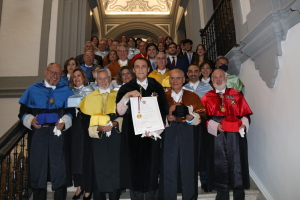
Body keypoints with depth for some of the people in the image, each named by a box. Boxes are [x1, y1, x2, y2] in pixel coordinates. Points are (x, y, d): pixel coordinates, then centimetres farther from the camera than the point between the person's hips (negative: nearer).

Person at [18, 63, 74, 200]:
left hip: (58, 133, 0)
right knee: (38, 167, 7)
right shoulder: (33, 90, 11)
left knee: (59, 168, 1)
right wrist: (31, 121, -11)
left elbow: (71, 111, 4)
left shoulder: (65, 90, 10)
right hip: (38, 133, 1)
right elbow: (23, 111, 8)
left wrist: (64, 122, -13)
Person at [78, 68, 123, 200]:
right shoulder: (90, 97, 10)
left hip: (114, 141, 0)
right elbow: (85, 120, 3)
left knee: (115, 169, 0)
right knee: (98, 170, 2)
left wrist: (115, 123, -14)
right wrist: (98, 128, -13)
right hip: (97, 141, 0)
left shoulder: (117, 95, 10)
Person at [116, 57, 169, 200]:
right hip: (132, 135, 0)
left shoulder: (156, 87, 8)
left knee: (151, 166, 6)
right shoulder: (126, 88, 5)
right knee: (135, 167, 5)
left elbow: (164, 110, 5)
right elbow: (120, 111, -7)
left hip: (151, 135, 1)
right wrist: (127, 96, -22)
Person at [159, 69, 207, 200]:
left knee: (188, 169, 4)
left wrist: (191, 118, -16)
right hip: (169, 138, 0)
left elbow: (202, 116, 3)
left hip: (188, 139, 0)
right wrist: (167, 118, -18)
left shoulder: (193, 97, 11)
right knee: (168, 169, 2)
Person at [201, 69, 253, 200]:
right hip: (217, 137, 0)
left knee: (237, 165, 2)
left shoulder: (236, 95, 11)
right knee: (220, 167, 5)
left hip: (236, 135, 1)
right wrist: (215, 126, -15)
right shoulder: (207, 98, 7)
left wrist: (244, 124, -12)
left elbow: (246, 113, 7)